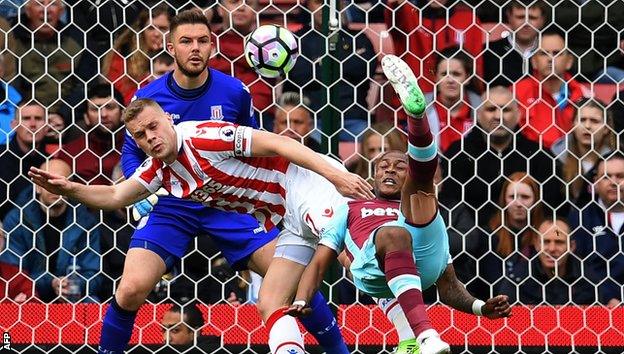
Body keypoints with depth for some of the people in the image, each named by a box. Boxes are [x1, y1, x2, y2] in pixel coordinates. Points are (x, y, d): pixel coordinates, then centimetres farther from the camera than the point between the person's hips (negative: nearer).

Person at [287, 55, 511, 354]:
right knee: (394, 234, -38)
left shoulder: (428, 216, 42)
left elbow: (449, 287, 35)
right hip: (374, 266, -2)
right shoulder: (350, 210, 40)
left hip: (424, 251, 2)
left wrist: (480, 307, 13)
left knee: (421, 173, -6)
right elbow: (318, 264, 27)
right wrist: (300, 303, 6)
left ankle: (415, 110, -41)